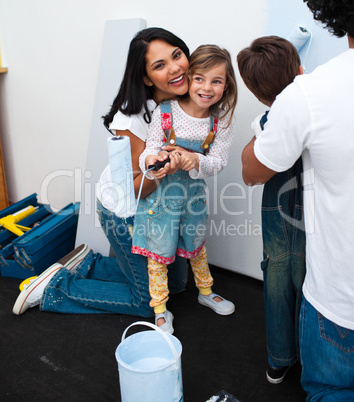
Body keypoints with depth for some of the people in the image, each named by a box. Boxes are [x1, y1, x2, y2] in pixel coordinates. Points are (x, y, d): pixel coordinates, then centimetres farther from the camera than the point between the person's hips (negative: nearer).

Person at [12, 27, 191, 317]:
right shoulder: (132, 119, -32)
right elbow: (134, 190, -24)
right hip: (124, 211, -7)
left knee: (177, 281, 22)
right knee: (148, 301, 8)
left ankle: (87, 263, 26)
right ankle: (55, 286, 17)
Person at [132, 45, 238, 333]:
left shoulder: (222, 120, -12)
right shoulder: (165, 112, -20)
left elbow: (218, 161, -14)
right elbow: (151, 148, -12)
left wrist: (196, 161, -35)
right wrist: (150, 160, -36)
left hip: (195, 189, 3)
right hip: (161, 189, -2)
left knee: (196, 244, 23)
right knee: (159, 250, 9)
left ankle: (205, 292, 48)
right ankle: (160, 309, 28)